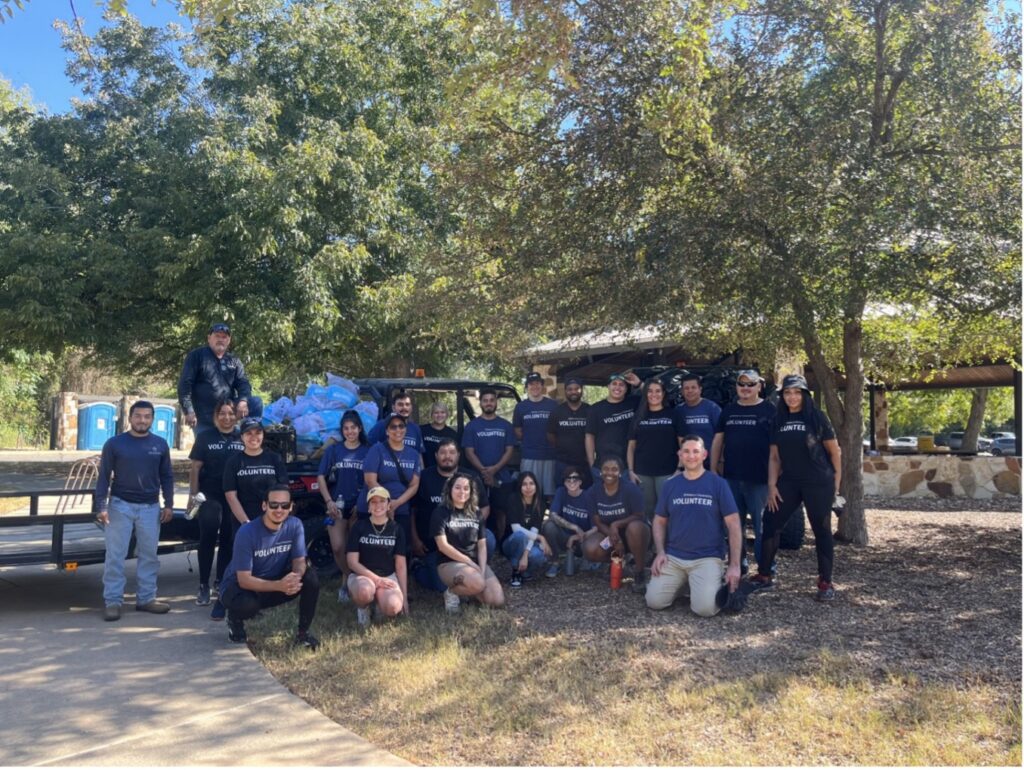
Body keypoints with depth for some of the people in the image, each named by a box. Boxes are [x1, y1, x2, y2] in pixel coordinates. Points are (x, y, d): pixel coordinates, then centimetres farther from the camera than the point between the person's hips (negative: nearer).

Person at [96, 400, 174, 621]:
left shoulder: (160, 445, 5)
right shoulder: (114, 443, -2)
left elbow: (166, 477, 10)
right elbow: (104, 477, -1)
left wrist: (168, 504, 3)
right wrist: (101, 506, -8)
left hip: (150, 507, 3)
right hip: (120, 505, -2)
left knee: (149, 555, 7)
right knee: (115, 555, -1)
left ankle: (146, 598, 16)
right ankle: (112, 601, 6)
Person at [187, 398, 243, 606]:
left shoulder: (243, 439, 6)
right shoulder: (205, 437, 1)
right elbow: (195, 468, 0)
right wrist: (193, 494, -6)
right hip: (210, 496, -2)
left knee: (229, 540, 10)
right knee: (208, 539, -2)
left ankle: (222, 582, 22)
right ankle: (204, 585, 6)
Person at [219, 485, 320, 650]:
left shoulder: (295, 526, -14)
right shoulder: (247, 532, -26)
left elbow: (299, 561, -9)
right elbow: (244, 580, -26)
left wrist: (296, 576, -35)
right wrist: (279, 585, -41)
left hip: (275, 583, 4)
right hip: (239, 586, -3)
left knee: (311, 577, -21)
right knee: (248, 605, -37)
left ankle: (303, 632, -6)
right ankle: (235, 619, 1)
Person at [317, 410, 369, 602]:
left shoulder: (368, 451, 4)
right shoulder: (333, 450, 6)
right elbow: (321, 477, 4)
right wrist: (329, 501, -7)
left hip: (360, 506, -1)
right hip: (338, 504, 1)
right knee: (337, 547, -6)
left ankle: (347, 581, 16)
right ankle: (349, 578, 17)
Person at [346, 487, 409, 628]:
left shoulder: (397, 529, 3)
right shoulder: (359, 527, -3)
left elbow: (401, 566, 4)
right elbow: (352, 562, -7)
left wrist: (404, 596, -2)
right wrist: (376, 579, -18)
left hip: (388, 576, 1)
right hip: (361, 575, -1)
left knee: (393, 607, -31)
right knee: (365, 591, -39)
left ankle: (380, 602, 7)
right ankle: (363, 607, -2)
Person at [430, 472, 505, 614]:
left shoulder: (476, 513, 11)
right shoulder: (440, 512, -4)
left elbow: (482, 545, 9)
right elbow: (443, 546, -11)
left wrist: (482, 569, -7)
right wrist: (469, 561, -14)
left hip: (476, 562, 6)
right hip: (449, 563, -6)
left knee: (498, 600, -14)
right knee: (477, 584, -36)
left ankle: (466, 588, 14)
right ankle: (452, 592, -4)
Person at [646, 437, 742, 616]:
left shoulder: (718, 484, -3)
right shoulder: (670, 485, 7)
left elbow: (733, 524, -4)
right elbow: (659, 521, 14)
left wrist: (735, 565, -9)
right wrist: (660, 552, -1)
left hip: (707, 558, -3)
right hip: (673, 556, 3)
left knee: (705, 608, -23)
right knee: (654, 601, -13)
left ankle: (716, 581, 10)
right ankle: (681, 582, 16)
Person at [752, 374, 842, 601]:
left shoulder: (817, 418, -4)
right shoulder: (778, 421, 7)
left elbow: (835, 451, 1)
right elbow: (775, 457, 9)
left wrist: (836, 481, 1)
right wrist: (772, 485, 2)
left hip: (818, 484, -4)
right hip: (788, 482, 4)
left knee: (822, 531, 3)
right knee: (770, 525, 3)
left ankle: (826, 583, 13)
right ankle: (764, 575, 14)